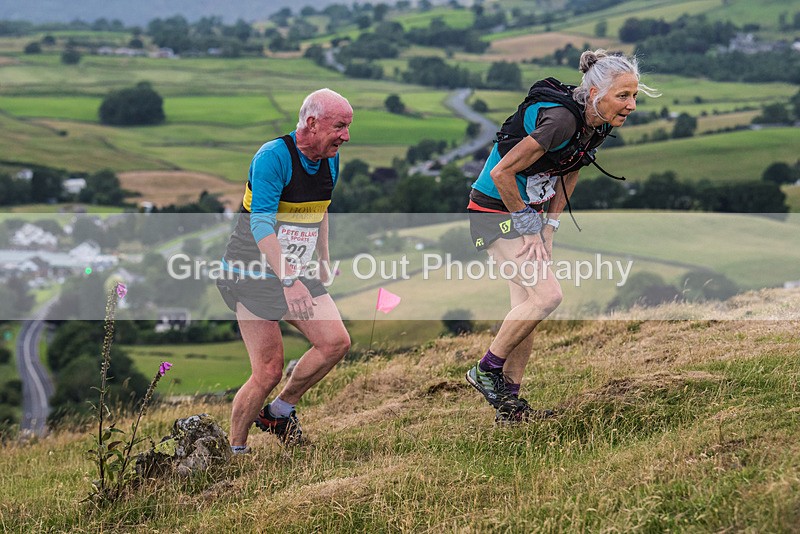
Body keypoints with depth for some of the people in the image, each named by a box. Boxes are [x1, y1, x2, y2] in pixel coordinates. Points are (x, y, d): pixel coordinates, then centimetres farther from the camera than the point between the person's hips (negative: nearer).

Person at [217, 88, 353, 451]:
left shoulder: (330, 159, 4)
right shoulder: (273, 156, -22)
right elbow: (261, 224, -30)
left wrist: (324, 261, 21)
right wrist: (289, 281, -38)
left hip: (297, 272, 7)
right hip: (253, 273, -7)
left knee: (336, 342, -9)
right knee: (269, 371, -11)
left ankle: (279, 411, 12)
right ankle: (235, 450, 7)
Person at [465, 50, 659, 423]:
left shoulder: (595, 126, -2)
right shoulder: (561, 119, -29)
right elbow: (501, 173, -27)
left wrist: (548, 228, 6)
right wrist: (528, 225, -16)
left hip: (526, 210, 9)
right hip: (494, 211, -9)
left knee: (527, 306, 6)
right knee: (547, 294, -18)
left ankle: (509, 405, 12)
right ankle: (486, 371, -3)